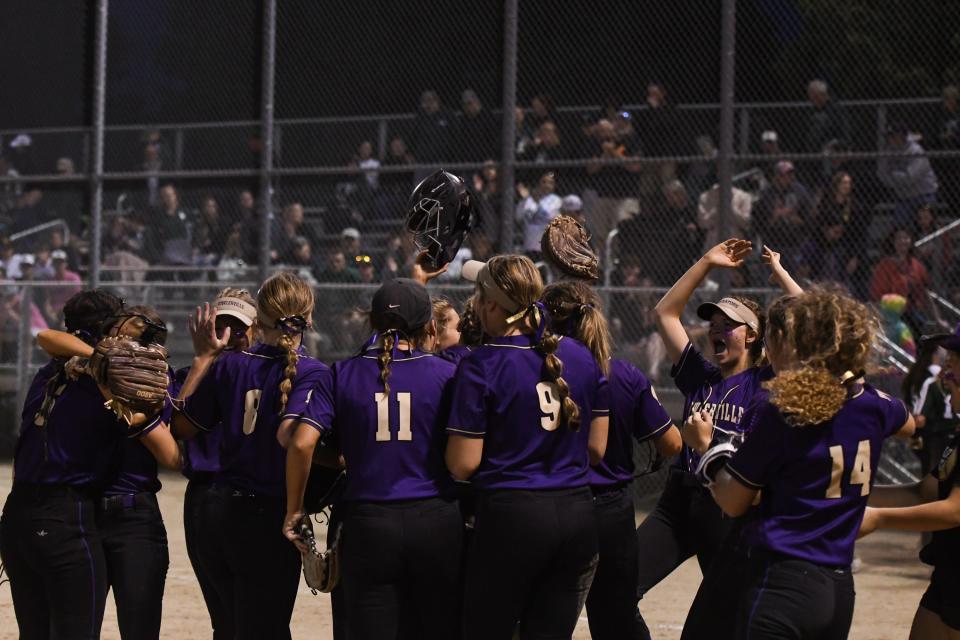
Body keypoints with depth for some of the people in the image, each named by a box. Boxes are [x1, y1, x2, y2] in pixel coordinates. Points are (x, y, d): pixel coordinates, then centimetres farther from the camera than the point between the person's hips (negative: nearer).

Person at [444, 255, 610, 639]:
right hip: (578, 517, 5)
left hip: (510, 520, -5)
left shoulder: (481, 366, -11)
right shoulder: (582, 357, 6)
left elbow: (463, 466, -11)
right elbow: (597, 449, 12)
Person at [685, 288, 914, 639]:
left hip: (781, 583, -7)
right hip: (839, 589, 7)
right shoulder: (873, 405, 5)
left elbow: (733, 503, -4)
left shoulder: (776, 408, -11)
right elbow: (908, 424, 32)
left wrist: (705, 447, 11)